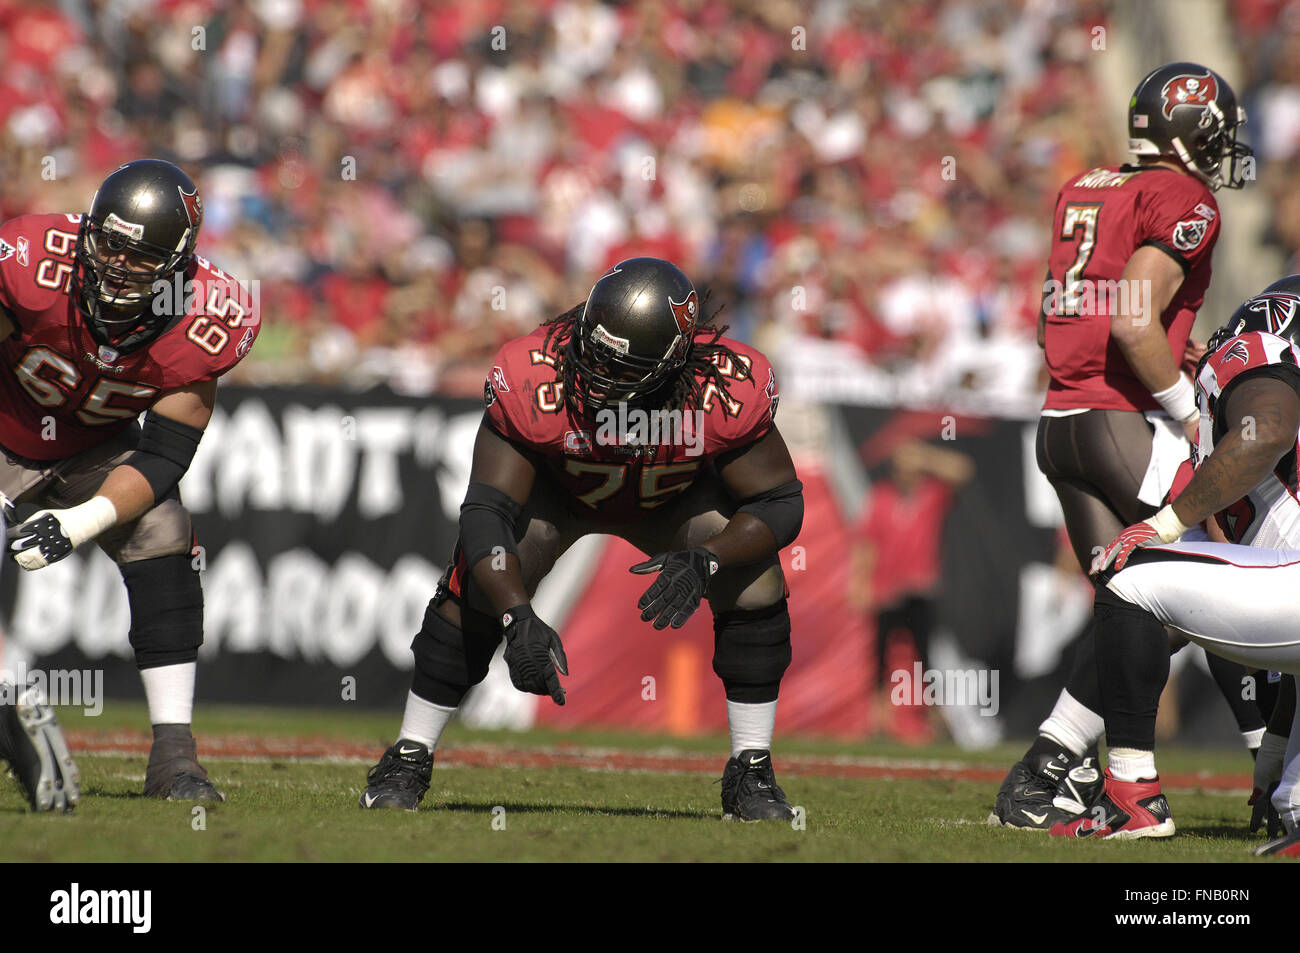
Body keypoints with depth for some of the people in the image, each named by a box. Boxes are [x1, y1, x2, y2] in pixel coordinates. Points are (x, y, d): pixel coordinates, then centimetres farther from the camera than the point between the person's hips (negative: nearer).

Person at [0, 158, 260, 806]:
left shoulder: (204, 326, -26)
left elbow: (161, 457, -21)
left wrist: (80, 523, -36)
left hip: (97, 447, 1)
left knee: (163, 544, -17)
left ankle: (173, 754, -12)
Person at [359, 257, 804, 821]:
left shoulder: (731, 389, -38)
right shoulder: (533, 379, -41)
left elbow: (780, 502, -24)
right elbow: (486, 513, -37)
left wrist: (705, 560, -42)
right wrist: (519, 620, -50)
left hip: (671, 495, 1)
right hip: (554, 485, -1)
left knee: (754, 583, -18)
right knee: (480, 590, -19)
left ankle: (750, 775, -2)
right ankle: (409, 761, -1)